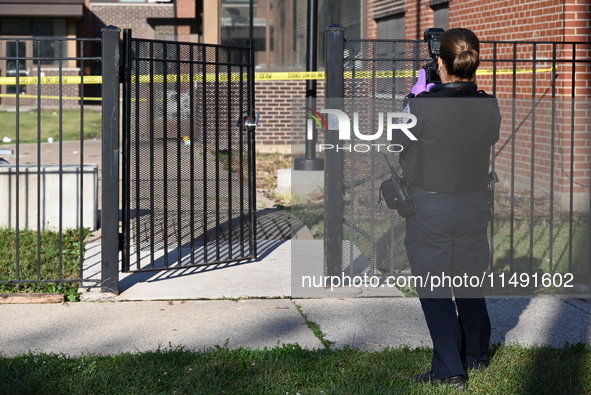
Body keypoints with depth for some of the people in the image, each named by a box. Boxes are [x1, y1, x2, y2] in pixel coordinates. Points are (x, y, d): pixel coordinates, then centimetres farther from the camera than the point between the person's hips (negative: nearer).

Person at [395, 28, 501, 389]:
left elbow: (399, 143, -3)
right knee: (469, 283, 19)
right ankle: (477, 356, 33)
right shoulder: (489, 107, -6)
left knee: (435, 289, 3)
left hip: (429, 208, -4)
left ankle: (449, 371, 3)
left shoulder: (423, 106, -19)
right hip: (474, 205, 5)